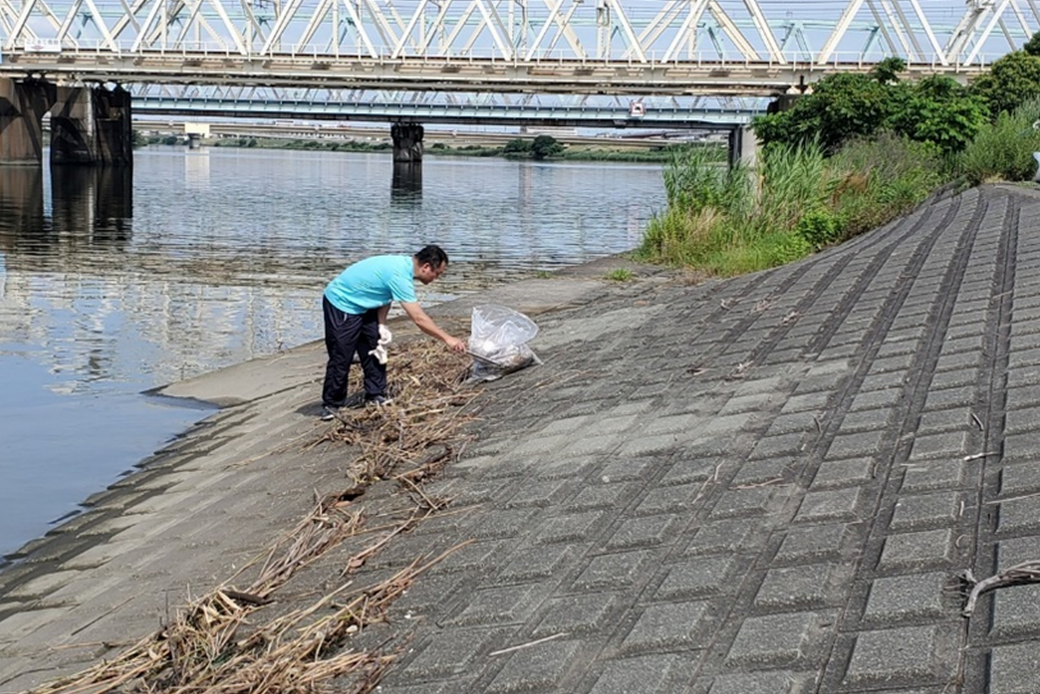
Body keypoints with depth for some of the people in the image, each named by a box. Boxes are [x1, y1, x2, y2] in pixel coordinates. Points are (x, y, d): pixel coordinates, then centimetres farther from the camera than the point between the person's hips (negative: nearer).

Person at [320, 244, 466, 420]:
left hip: (360, 305, 10)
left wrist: (382, 326, -7)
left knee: (375, 351, 8)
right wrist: (447, 339, -25)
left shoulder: (404, 264, -3)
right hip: (340, 304, -10)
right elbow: (419, 318, -31)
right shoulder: (399, 275, -31)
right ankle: (330, 405, 6)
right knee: (341, 358, -5)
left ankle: (375, 397, 14)